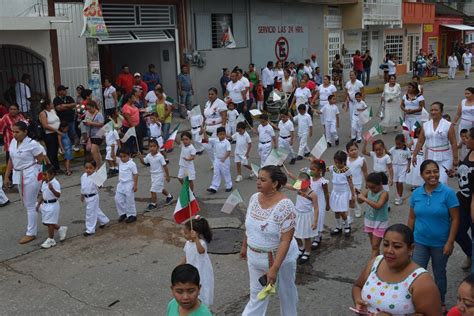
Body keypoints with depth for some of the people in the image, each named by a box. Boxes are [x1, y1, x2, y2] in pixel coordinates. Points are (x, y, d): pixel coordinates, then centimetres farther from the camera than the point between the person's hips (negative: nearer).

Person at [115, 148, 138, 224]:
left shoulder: (131, 164, -14)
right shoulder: (120, 161, 5)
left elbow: (135, 174, -12)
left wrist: (135, 185, -14)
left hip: (129, 184, -7)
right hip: (121, 184, 7)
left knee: (129, 201, 2)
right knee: (118, 199, 8)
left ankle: (132, 215, 15)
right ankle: (123, 213, 24)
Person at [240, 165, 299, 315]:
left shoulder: (284, 205, -26)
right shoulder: (254, 198, -6)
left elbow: (286, 240, -26)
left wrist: (274, 268, -28)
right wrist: (244, 246, 18)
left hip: (281, 257, -4)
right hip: (256, 257, 5)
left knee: (286, 292, 19)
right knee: (257, 294, 16)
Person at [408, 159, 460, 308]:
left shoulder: (448, 193, -15)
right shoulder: (416, 194, -5)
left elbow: (455, 219, -12)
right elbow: (412, 218, 4)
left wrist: (450, 242, -14)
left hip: (440, 243, -2)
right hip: (420, 242, 2)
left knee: (439, 274, 16)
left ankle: (440, 303, 37)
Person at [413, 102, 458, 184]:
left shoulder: (448, 125, -6)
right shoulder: (425, 125, 4)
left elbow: (453, 143, -7)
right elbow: (420, 141, 7)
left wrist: (455, 159, -10)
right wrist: (414, 155, 4)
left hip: (444, 159, -4)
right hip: (430, 157, 4)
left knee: (442, 182, -13)